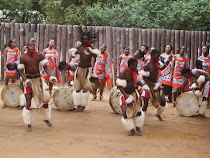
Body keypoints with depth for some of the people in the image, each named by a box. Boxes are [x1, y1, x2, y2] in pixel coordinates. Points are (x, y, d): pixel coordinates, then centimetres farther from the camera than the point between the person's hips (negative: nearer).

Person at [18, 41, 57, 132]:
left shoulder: (39, 55, -4)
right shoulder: (23, 58, -8)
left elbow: (45, 67, -1)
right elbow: (21, 71, -5)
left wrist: (50, 77, -16)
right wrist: (26, 81, -20)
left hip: (38, 79, 2)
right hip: (28, 79, -2)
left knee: (46, 99, -1)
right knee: (28, 102, -8)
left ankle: (46, 119, 24)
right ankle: (29, 125, 4)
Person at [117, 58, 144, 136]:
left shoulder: (135, 71, -3)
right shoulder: (123, 73, -21)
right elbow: (120, 86, -21)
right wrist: (126, 95, -28)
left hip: (133, 93, 4)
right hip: (125, 94, -4)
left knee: (137, 111, -3)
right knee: (126, 112, -8)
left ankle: (138, 128, 13)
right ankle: (131, 129, 6)